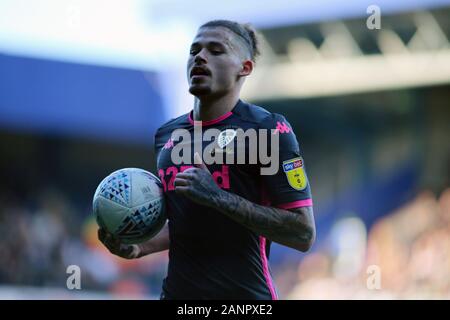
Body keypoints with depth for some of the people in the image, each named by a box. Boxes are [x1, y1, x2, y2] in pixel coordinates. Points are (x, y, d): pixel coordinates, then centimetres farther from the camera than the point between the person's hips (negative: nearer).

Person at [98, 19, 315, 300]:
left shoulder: (269, 129, -9)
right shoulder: (166, 135, 10)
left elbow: (304, 234, -15)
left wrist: (219, 197, -21)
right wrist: (141, 247, 4)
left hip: (245, 293, -6)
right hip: (177, 290, 6)